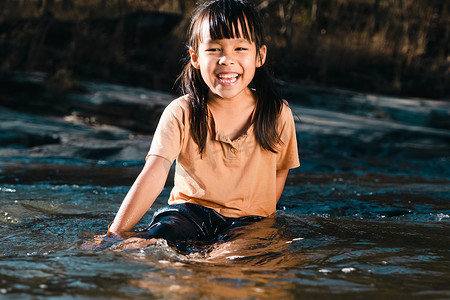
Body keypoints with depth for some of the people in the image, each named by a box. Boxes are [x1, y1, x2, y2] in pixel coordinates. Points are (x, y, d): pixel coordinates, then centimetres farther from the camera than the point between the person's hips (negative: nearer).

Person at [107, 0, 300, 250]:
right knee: (158, 235, -35)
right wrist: (116, 233, -28)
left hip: (248, 218, 2)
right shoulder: (181, 113, -9)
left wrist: (262, 216, 1)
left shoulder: (278, 114, -3)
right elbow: (153, 175, -17)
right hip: (190, 209, -1)